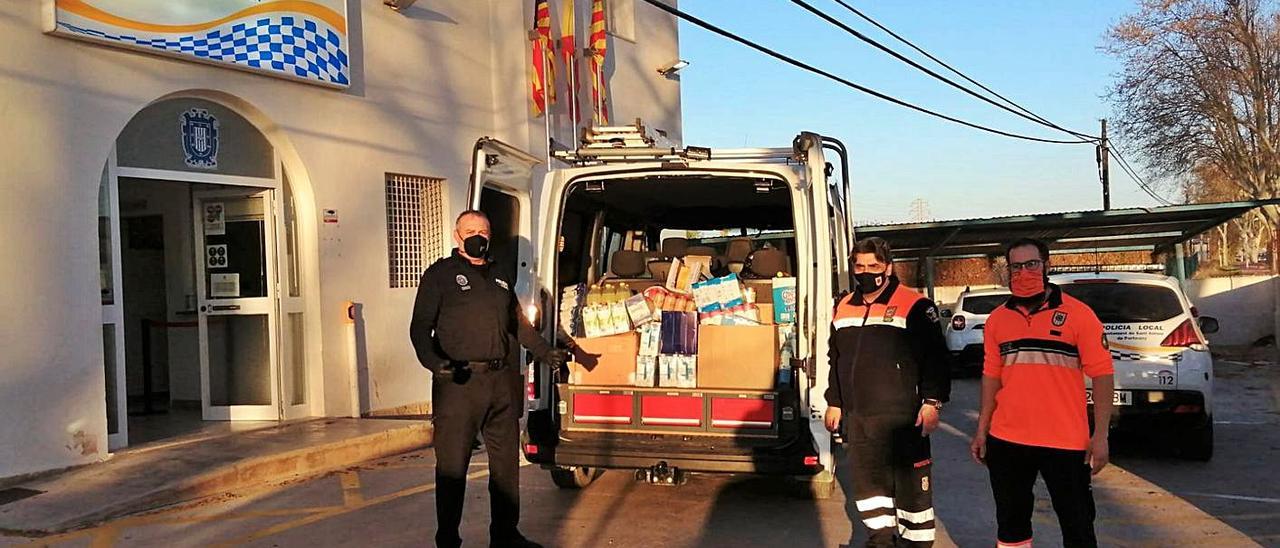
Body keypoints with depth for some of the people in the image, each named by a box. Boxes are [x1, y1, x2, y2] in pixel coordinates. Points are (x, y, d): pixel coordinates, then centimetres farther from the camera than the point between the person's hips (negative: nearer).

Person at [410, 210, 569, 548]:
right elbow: (420, 327, -4)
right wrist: (433, 361, -21)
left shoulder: (501, 277, 19)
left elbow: (519, 324, 26)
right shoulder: (441, 275, 2)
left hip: (502, 382, 6)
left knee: (506, 461, 11)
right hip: (458, 383, -5)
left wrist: (546, 353, 16)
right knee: (452, 465, -2)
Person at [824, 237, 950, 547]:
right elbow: (837, 362, 20)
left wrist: (932, 402, -14)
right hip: (857, 417, 6)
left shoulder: (914, 306, -8)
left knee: (911, 481, 2)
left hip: (903, 417, -6)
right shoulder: (844, 309, 13)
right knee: (866, 476, 13)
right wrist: (834, 403, 19)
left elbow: (935, 357, -9)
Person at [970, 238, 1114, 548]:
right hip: (1007, 441, 4)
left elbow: (1102, 374, -7)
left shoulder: (1078, 314, -6)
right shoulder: (997, 319, 6)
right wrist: (982, 429, 9)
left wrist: (1100, 435, -11)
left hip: (1065, 442, -4)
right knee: (1011, 523, 16)